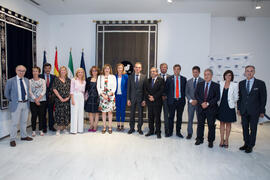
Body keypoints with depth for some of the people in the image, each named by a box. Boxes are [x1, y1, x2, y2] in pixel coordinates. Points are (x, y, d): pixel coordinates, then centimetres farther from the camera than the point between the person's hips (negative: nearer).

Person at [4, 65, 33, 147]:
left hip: (26, 103, 5)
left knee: (24, 121, 15)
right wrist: (11, 100, 4)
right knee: (14, 122, 0)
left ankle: (24, 136, 29)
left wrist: (27, 99, 10)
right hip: (16, 104, -4)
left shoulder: (27, 80, 8)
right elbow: (6, 93, 3)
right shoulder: (11, 81, -6)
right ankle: (12, 139, 12)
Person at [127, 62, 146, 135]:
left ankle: (139, 129, 21)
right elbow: (128, 88, 4)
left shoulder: (144, 77, 0)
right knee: (132, 114, 9)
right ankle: (131, 128, 23)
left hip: (140, 99, -1)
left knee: (140, 114, 7)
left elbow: (145, 89, -2)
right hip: (132, 98, 1)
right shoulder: (130, 77, 5)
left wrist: (144, 99, -7)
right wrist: (128, 99, -2)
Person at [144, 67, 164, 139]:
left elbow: (161, 90, -10)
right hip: (149, 101, 4)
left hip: (157, 101, -4)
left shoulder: (161, 80, -1)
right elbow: (145, 91, 7)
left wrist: (154, 97, -15)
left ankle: (158, 132, 13)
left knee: (157, 117, 2)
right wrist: (149, 96, -11)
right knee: (150, 117, 9)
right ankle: (151, 131, 20)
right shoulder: (147, 81, 13)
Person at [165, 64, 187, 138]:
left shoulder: (184, 79, 5)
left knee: (179, 117, 9)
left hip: (181, 100, 1)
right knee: (171, 117, 4)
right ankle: (170, 132, 16)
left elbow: (185, 89, 9)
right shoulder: (169, 79, 3)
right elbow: (166, 89, 6)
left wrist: (183, 97, 1)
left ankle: (178, 132, 21)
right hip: (172, 100, -1)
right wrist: (168, 97, 0)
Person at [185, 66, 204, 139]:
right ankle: (189, 133, 18)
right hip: (190, 102, 3)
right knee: (190, 119, 7)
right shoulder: (189, 81, 8)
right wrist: (191, 100, -7)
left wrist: (197, 100, -12)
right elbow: (186, 92, 7)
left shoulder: (202, 81, -2)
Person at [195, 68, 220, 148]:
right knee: (200, 124, 9)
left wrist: (208, 103, -16)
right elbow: (196, 95, 2)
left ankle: (211, 141, 20)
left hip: (211, 109, -2)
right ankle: (199, 139, 23)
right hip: (201, 108, 2)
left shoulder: (216, 85, 0)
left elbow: (217, 97, -7)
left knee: (211, 126, 5)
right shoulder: (199, 84, 8)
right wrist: (202, 103, -12)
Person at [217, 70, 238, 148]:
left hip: (229, 107, -2)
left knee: (228, 124, 9)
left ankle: (226, 140, 20)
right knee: (222, 123, 9)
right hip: (221, 106, 2)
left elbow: (236, 97, 0)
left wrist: (232, 103, -1)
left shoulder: (234, 85, -4)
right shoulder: (221, 83, 2)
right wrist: (218, 103, 2)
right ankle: (222, 140, 19)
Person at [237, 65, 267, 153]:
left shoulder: (260, 83, -4)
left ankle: (250, 146, 18)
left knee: (253, 129, 6)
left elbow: (263, 98, -2)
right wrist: (238, 108, 7)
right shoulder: (241, 83, 6)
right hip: (244, 111, 3)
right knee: (245, 128, 11)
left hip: (254, 111, -3)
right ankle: (246, 144, 26)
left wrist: (262, 111, -5)